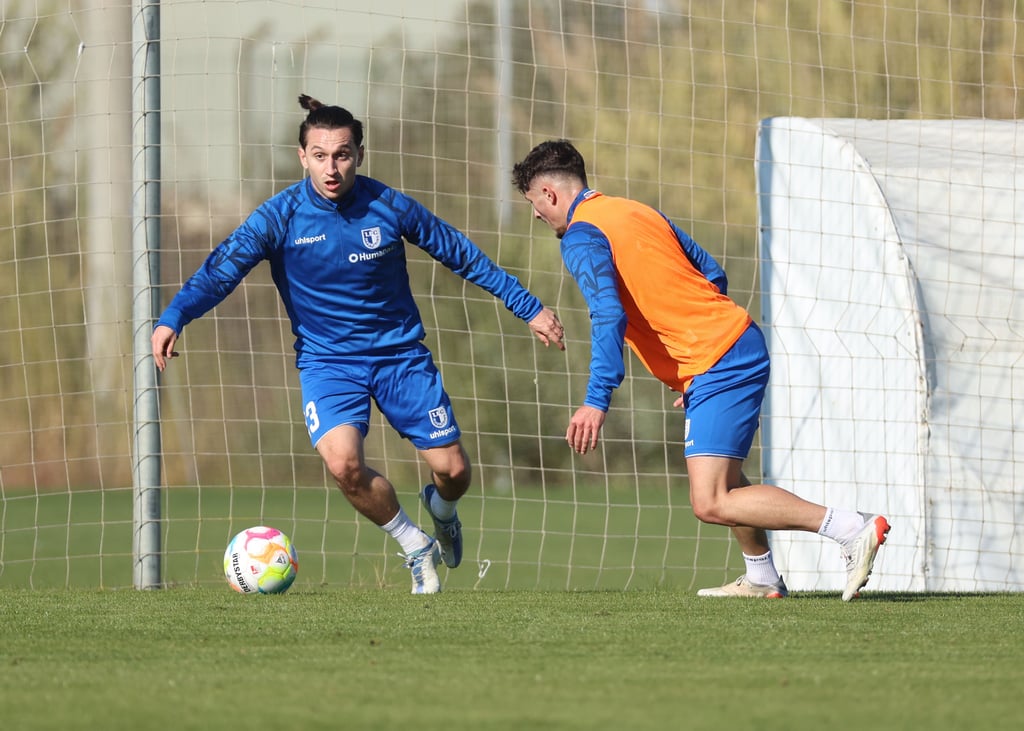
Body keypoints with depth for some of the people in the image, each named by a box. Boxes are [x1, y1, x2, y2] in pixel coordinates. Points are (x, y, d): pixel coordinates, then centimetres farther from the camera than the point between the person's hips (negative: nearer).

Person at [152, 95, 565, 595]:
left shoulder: (389, 207, -10)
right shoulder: (282, 216, -13)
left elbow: (464, 257, 2)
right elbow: (222, 270, -20)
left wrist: (529, 308, 5)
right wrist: (173, 319, -37)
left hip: (399, 352, 1)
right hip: (326, 360, -1)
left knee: (453, 470, -1)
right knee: (343, 461, -27)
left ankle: (440, 508, 39)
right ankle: (415, 545, 0)